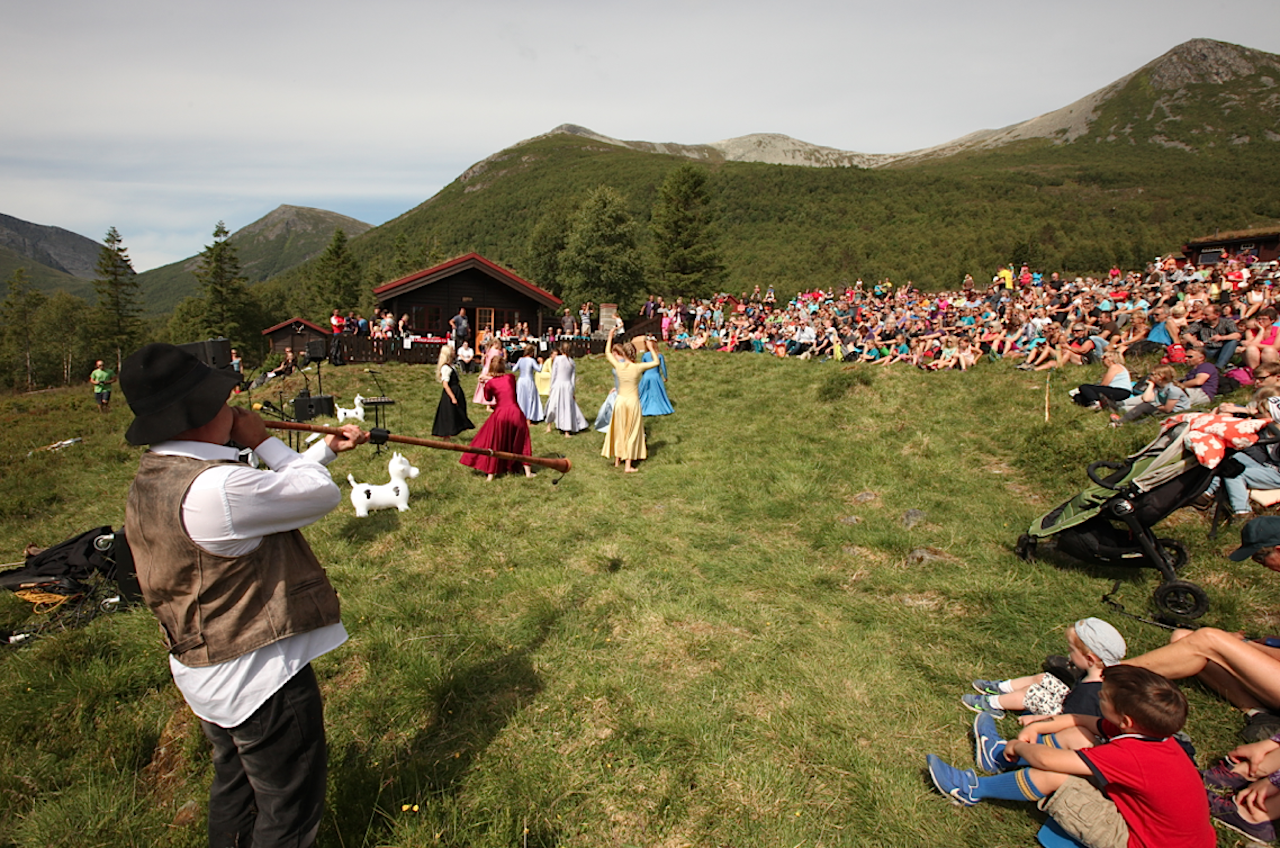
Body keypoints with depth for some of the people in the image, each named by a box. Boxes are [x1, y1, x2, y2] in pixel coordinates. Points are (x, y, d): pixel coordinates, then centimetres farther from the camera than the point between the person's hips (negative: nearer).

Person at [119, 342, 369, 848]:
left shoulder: (150, 480, 0)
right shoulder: (214, 487, -33)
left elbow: (273, 491, 9)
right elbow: (322, 495, -21)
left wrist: (326, 448, 17)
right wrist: (263, 442, -11)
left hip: (202, 671, 9)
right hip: (261, 678, -9)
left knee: (235, 786, 31)